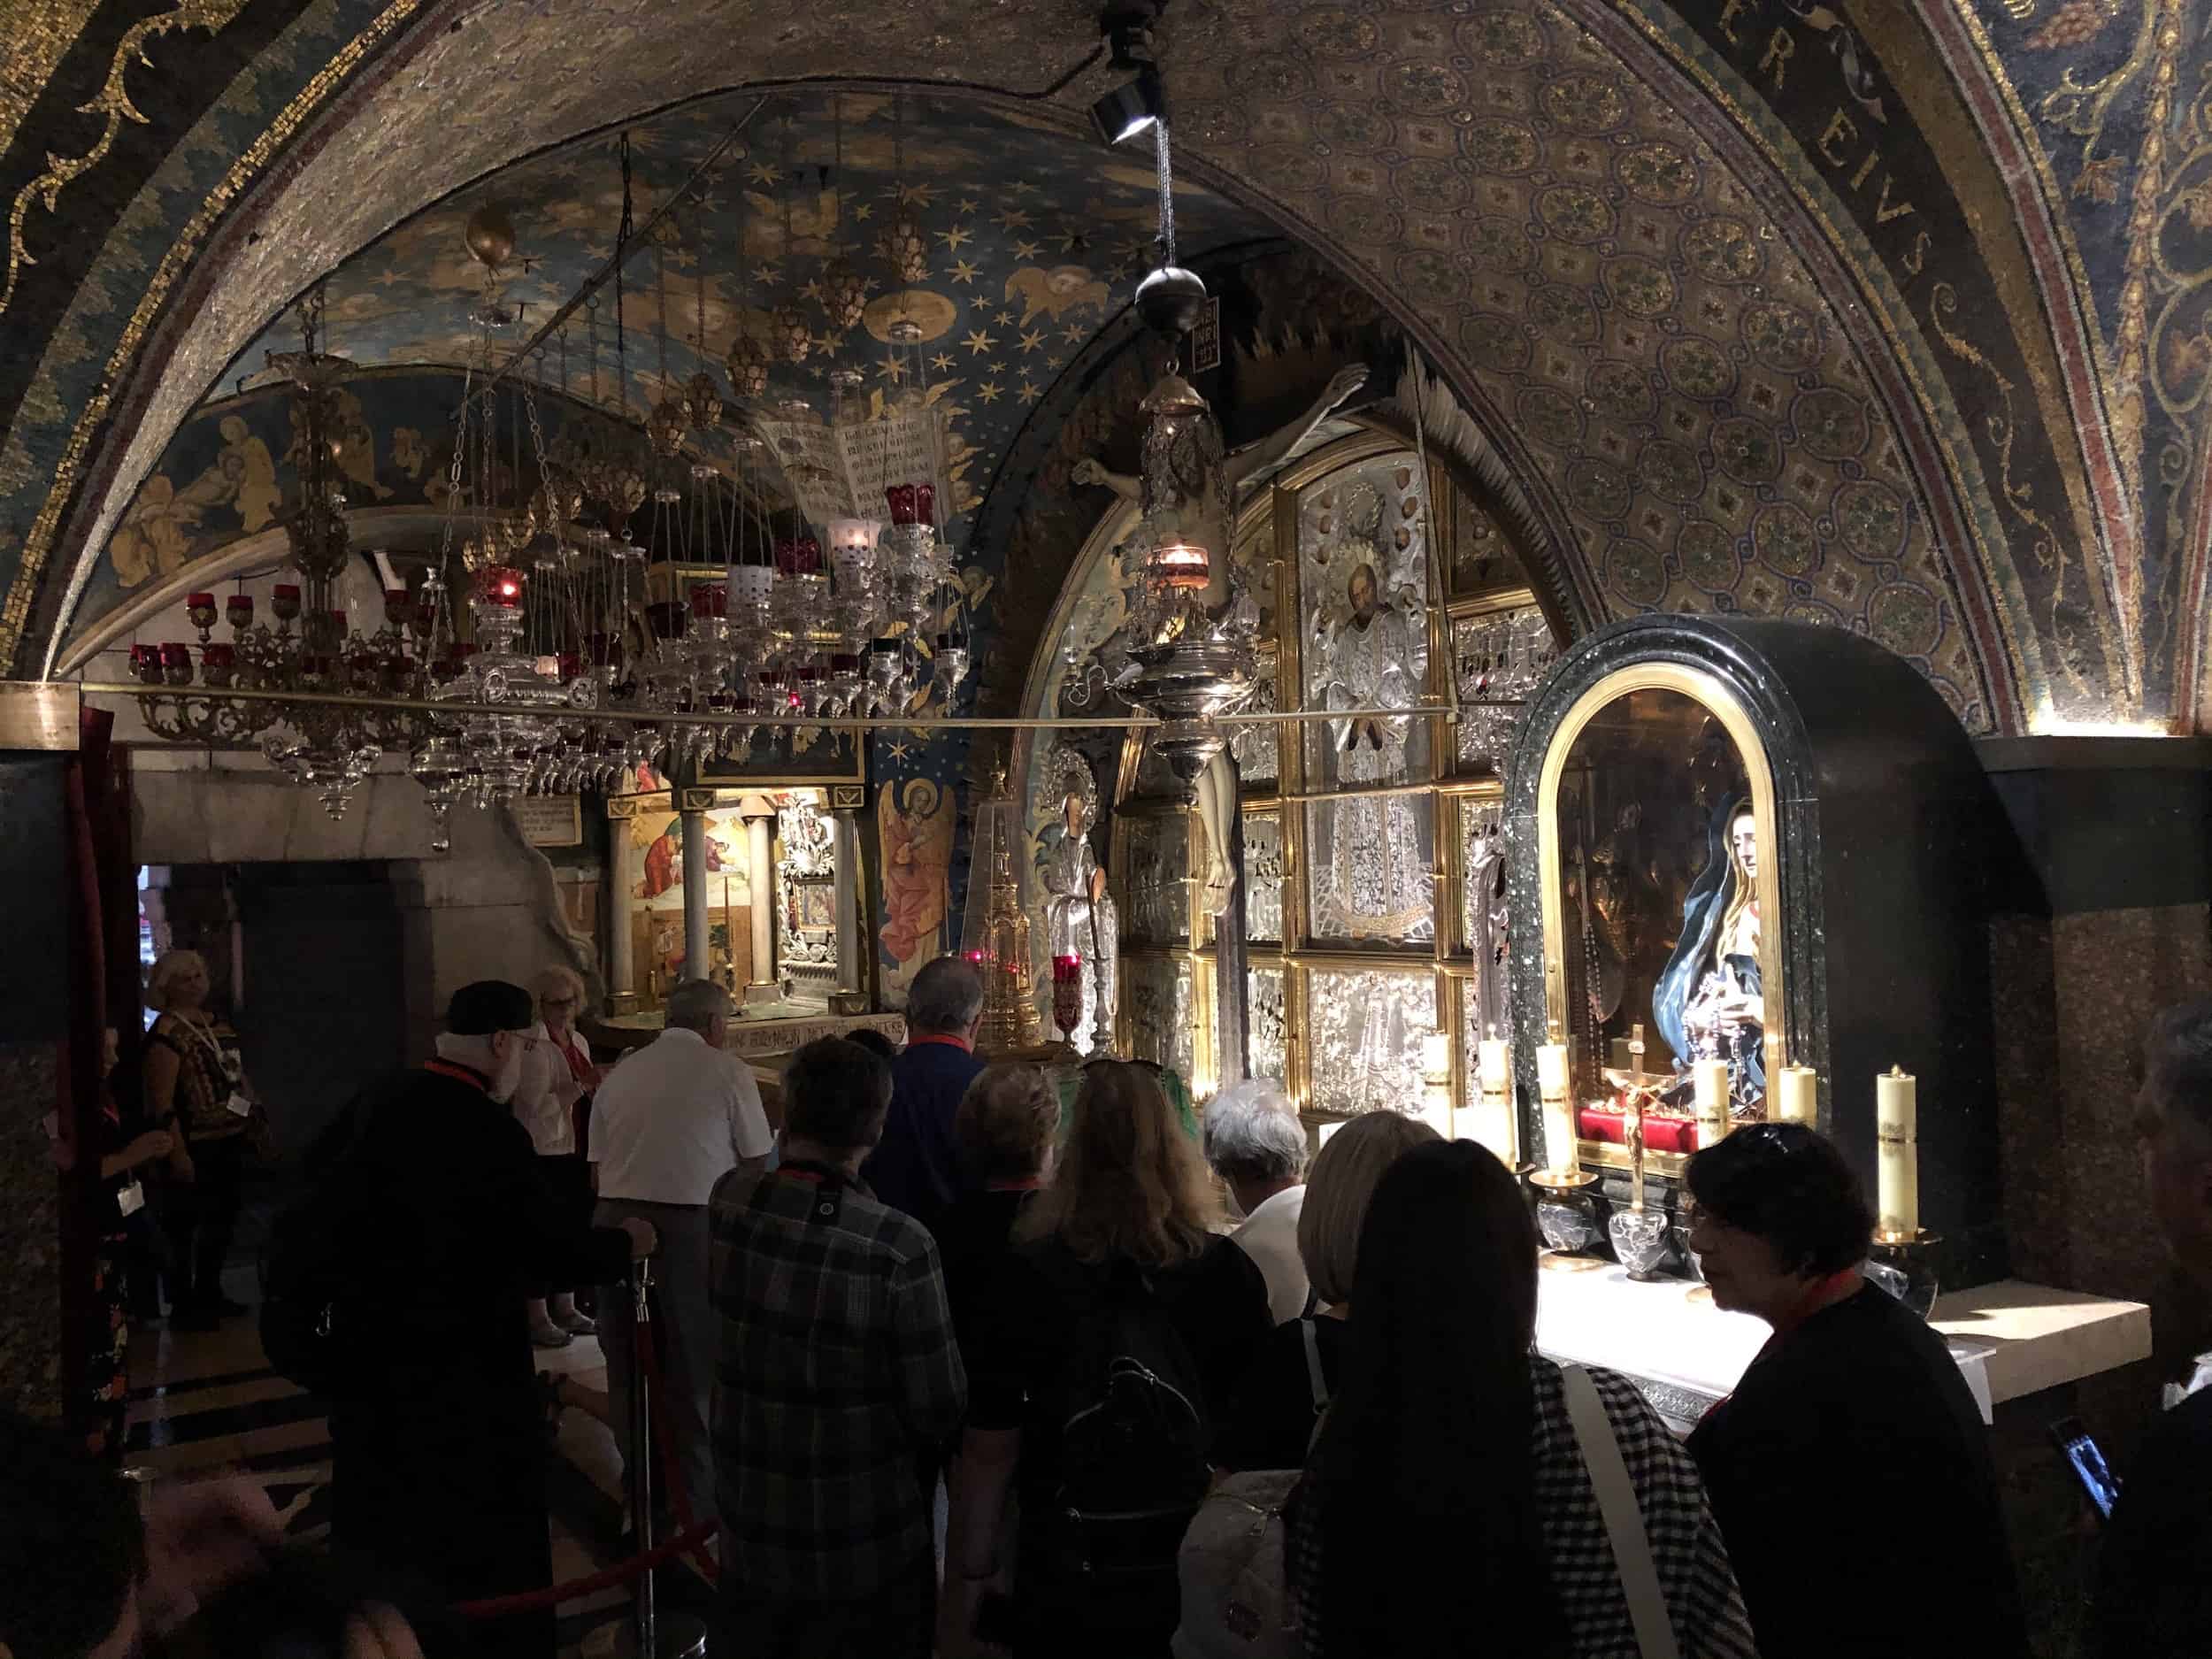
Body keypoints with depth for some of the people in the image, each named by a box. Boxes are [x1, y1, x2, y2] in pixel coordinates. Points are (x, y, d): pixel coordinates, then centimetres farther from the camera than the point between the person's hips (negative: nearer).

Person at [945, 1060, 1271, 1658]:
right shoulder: (1229, 1274, -12)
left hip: (1065, 1591, -1)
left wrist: (964, 1587, 1)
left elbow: (988, 1452, -12)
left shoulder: (1032, 1278, -16)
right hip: (1200, 1584, 2)